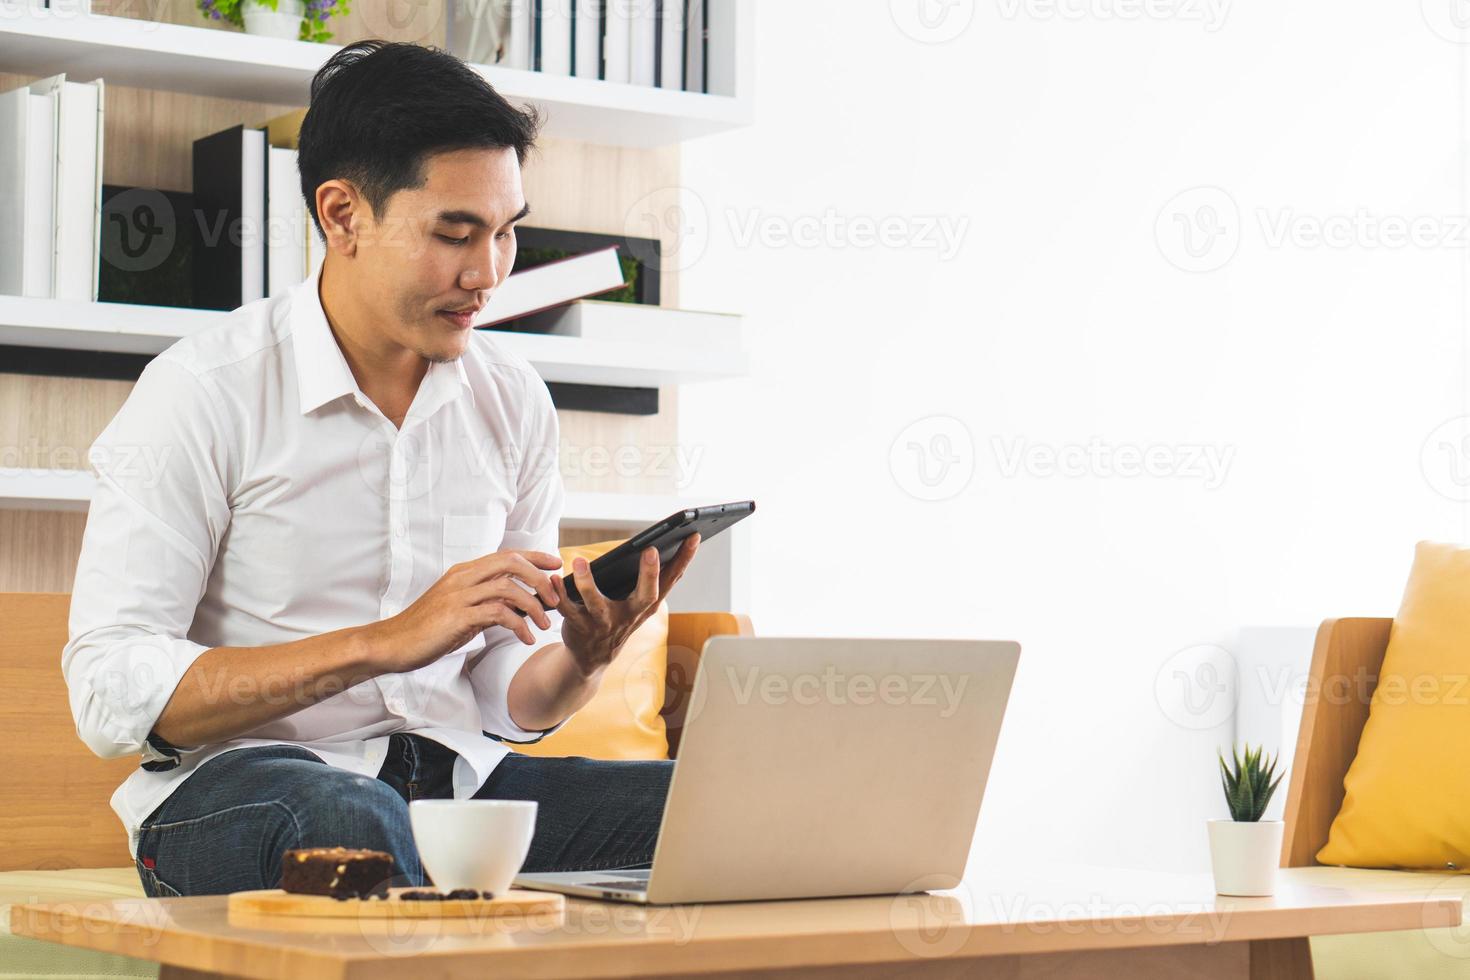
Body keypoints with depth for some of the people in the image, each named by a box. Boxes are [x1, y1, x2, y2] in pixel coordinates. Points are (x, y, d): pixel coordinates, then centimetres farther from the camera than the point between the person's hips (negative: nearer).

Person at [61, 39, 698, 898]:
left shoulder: (514, 400, 9)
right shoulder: (206, 393, -8)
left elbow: (512, 706, 13)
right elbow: (112, 695, -15)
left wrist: (582, 658, -12)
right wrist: (384, 641, -22)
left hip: (456, 778, 5)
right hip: (228, 786, -4)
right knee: (353, 821, -40)